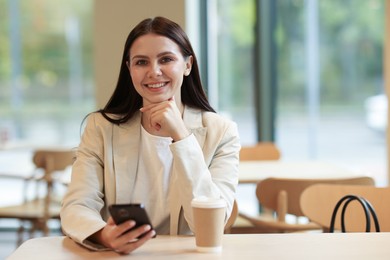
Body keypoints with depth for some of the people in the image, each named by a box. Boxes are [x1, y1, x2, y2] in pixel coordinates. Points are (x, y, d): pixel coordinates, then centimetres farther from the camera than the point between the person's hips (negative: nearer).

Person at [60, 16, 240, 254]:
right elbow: (76, 207, -8)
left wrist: (180, 136, -19)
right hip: (119, 255, 1)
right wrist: (104, 235, -30)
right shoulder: (101, 127, 2)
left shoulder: (221, 133, -1)